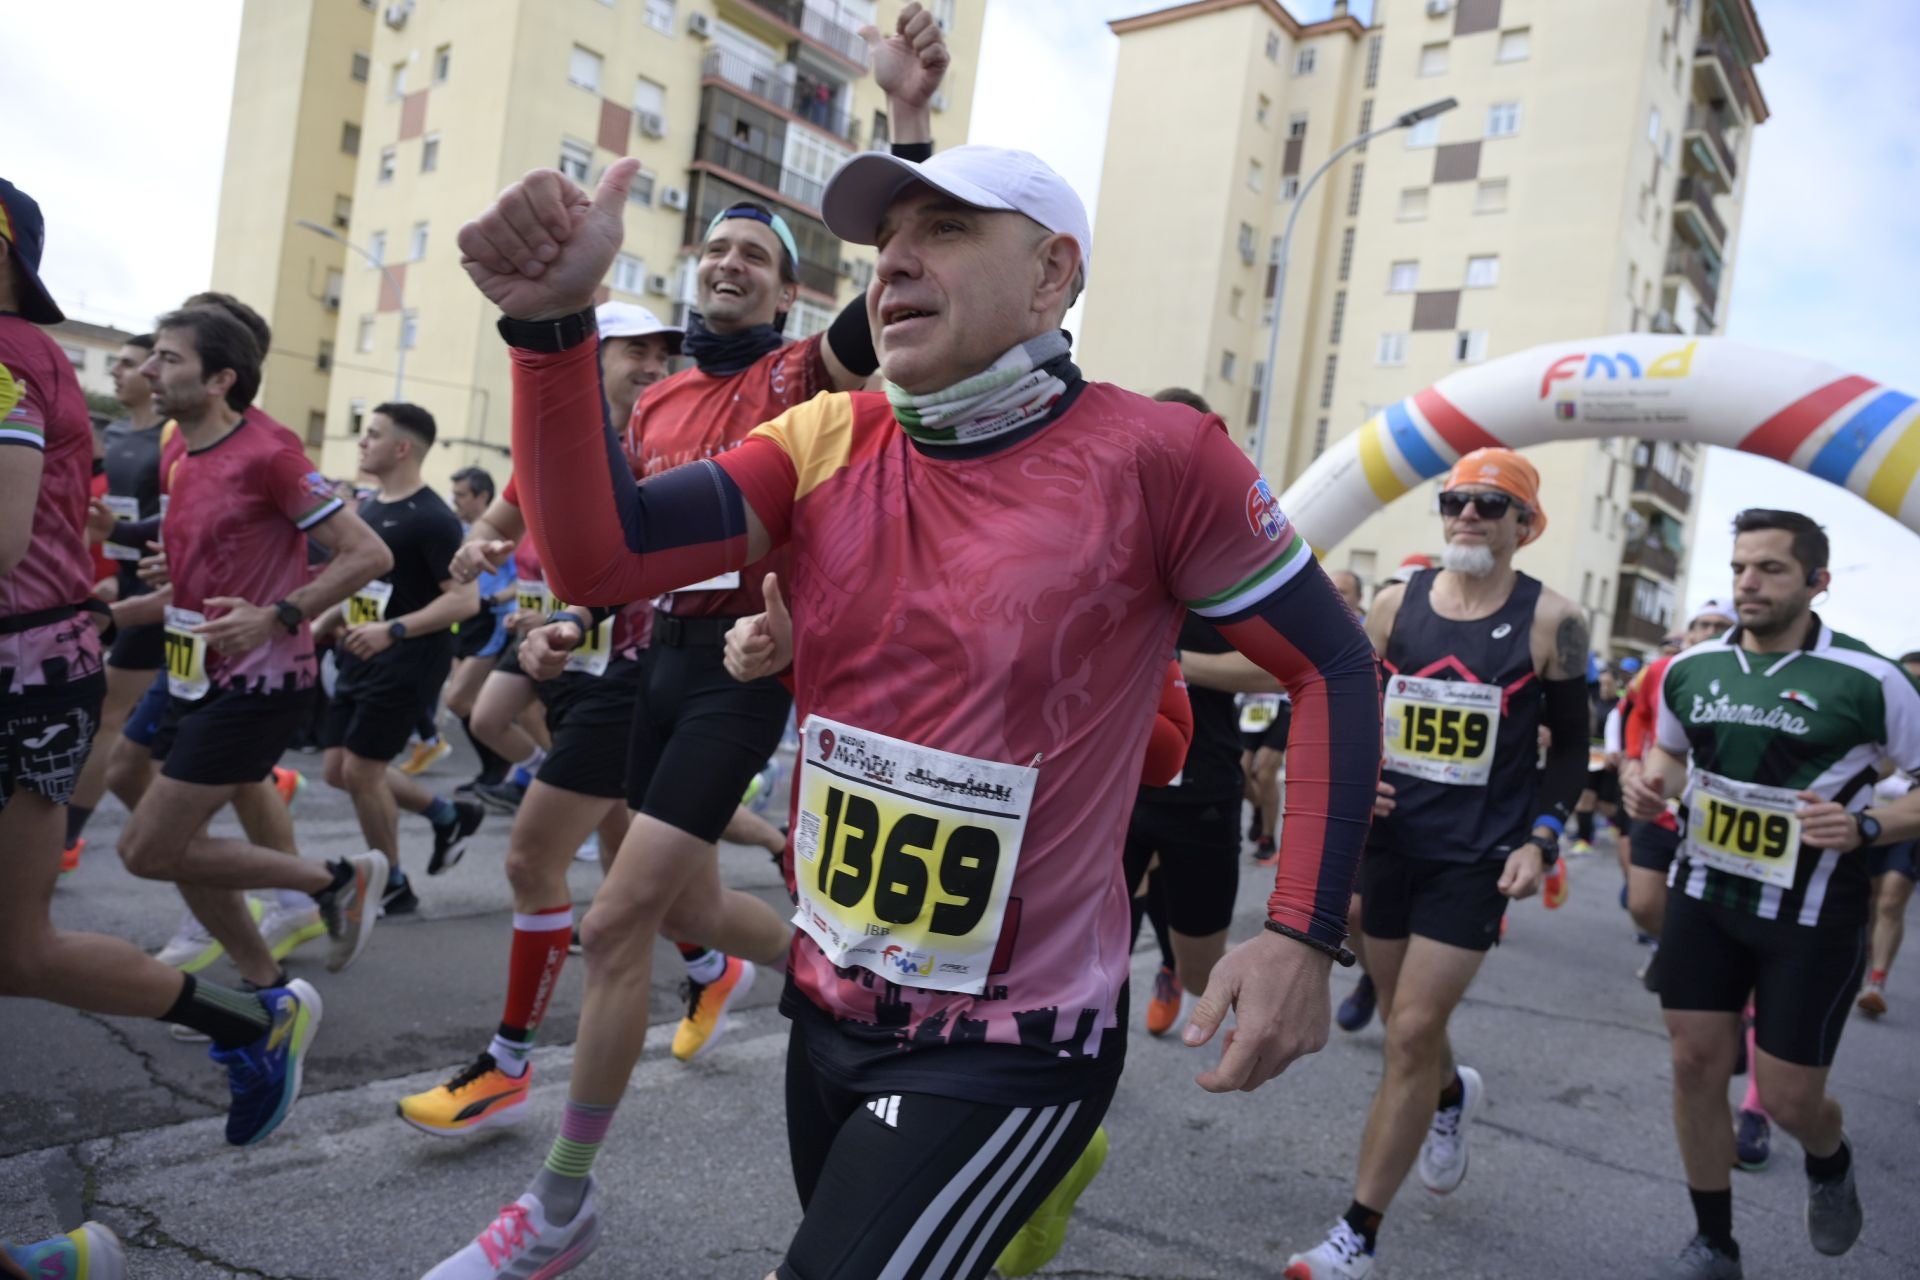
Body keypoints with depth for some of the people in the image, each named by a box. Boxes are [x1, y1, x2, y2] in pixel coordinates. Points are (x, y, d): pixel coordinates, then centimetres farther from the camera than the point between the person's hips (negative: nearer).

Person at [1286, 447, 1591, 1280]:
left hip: (1475, 857, -4)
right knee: (1405, 1021, 17)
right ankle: (1453, 1095, 53)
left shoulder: (1550, 620, -5)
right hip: (1387, 840, 4)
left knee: (1412, 1034, -6)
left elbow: (1569, 748, 3)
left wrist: (1541, 838, -9)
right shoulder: (1395, 604, 2)